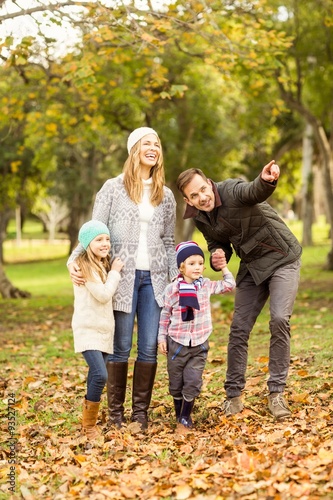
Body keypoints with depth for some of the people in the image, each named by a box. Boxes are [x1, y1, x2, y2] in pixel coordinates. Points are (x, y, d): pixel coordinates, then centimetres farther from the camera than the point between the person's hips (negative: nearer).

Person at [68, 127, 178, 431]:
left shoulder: (165, 195, 13)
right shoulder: (113, 188, 2)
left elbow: (168, 241, 15)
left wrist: (175, 278, 8)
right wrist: (75, 259, -16)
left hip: (153, 278, 3)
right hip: (122, 277, -3)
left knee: (150, 347, 2)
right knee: (121, 347, 0)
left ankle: (141, 411, 12)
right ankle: (115, 412, 12)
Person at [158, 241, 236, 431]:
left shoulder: (206, 285, 0)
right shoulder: (172, 289, -7)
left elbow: (229, 285, 12)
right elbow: (165, 315, 2)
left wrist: (224, 267, 6)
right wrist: (162, 337, 1)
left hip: (199, 344, 1)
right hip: (177, 343, -1)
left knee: (193, 382, -3)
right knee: (176, 383, 10)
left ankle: (186, 417, 12)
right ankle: (179, 415, 27)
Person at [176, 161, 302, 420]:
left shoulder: (232, 190, -25)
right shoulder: (200, 218, -5)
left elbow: (255, 192, -48)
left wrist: (266, 180, -72)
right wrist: (217, 257, -14)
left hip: (283, 259, -6)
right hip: (251, 267, 6)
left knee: (280, 319, -19)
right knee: (239, 328, 1)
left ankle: (277, 392, -7)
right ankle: (234, 395, 14)